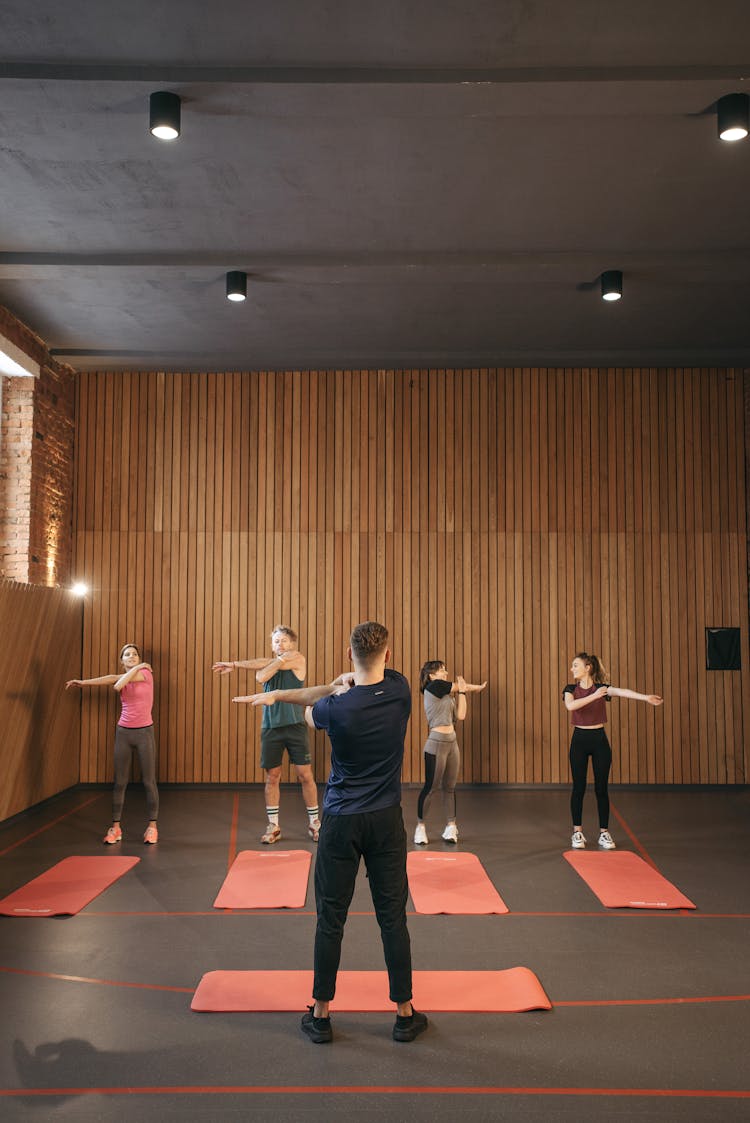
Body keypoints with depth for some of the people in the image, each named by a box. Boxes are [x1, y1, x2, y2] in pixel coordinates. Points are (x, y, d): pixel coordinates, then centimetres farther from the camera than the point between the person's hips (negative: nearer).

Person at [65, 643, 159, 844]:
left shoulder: (146, 673, -6)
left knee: (149, 781, 0)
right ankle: (115, 827, 8)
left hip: (144, 732, -4)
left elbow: (118, 680, -17)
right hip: (123, 732, 4)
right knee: (120, 781, 3)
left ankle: (152, 826, 8)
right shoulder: (122, 679, 10)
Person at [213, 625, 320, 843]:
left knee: (305, 775, -1)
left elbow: (264, 664, -10)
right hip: (270, 727, 3)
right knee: (272, 777, 5)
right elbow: (260, 677, -13)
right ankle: (273, 826, 14)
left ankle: (314, 823, 12)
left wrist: (235, 664, -5)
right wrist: (279, 661, -14)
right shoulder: (268, 663, 12)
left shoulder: (297, 659, -1)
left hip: (295, 726, -3)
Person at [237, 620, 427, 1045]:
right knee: (393, 917, 9)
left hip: (342, 822, -2)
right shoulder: (400, 689, -8)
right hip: (386, 820, 3)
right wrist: (277, 694, 5)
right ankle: (405, 1014, 19)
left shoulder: (337, 708, -17)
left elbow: (310, 714, 7)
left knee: (331, 918, 9)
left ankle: (321, 1015, 19)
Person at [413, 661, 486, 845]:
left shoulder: (447, 694, 15)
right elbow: (463, 686, -1)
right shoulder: (433, 687, -8)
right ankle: (420, 826, 10)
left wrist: (461, 692, 8)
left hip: (452, 742, 8)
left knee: (449, 787, 10)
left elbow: (460, 716, 5)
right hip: (437, 742, -8)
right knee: (430, 787, -2)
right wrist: (478, 687, 17)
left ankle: (451, 826, 17)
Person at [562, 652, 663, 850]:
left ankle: (604, 833, 12)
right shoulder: (571, 689, -1)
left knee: (601, 788, 3)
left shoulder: (602, 688, -2)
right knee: (579, 787, 3)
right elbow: (570, 705, -23)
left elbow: (622, 692, -22)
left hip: (599, 739, 0)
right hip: (579, 739, 0)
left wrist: (645, 697, -38)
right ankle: (577, 833, 12)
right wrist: (594, 696, -30)